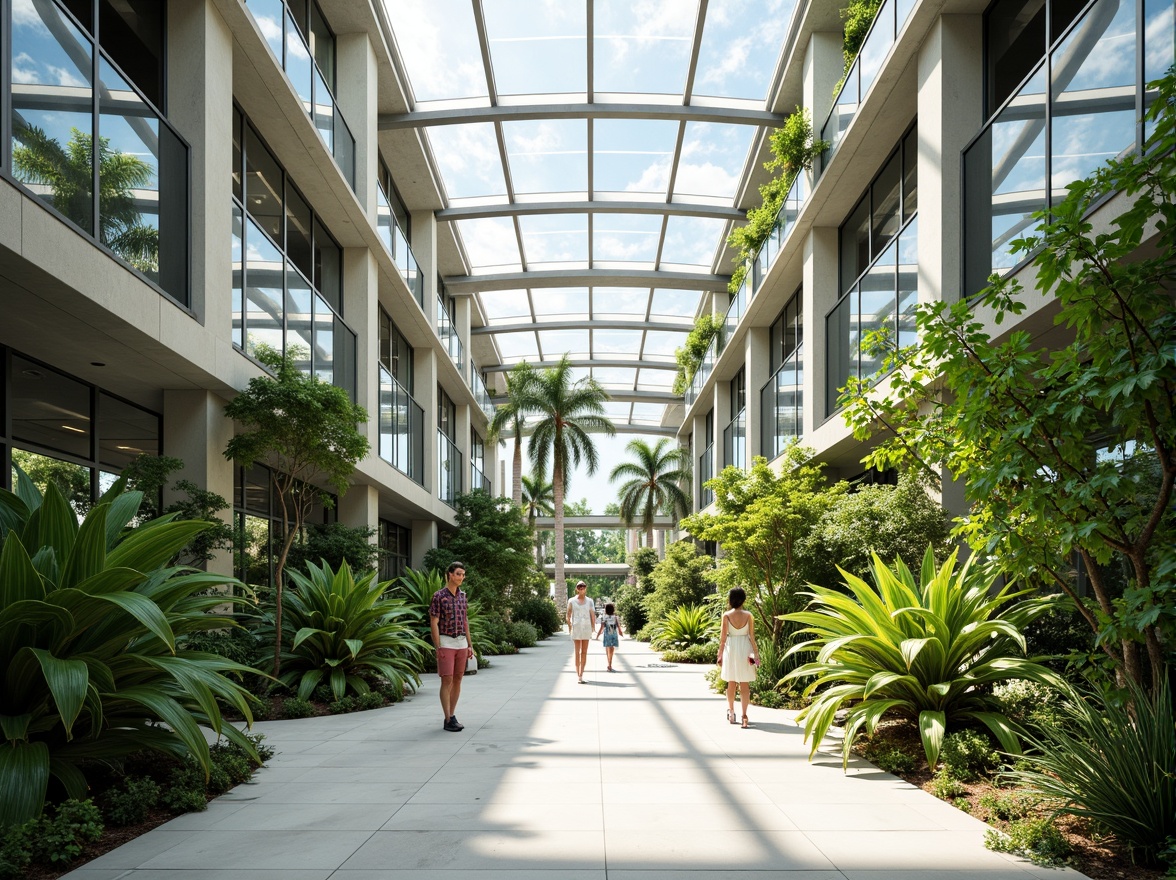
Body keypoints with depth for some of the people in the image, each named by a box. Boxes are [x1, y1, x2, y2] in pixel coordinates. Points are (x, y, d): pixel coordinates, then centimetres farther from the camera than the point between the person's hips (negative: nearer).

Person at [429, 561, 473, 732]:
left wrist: (470, 645, 11)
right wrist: (438, 649, -16)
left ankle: (451, 716, 14)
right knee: (447, 681, -8)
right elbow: (434, 623, -10)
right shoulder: (439, 596, -8)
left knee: (457, 680, 6)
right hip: (446, 642, -6)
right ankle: (448, 720, -6)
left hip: (461, 643, 6)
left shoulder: (463, 596, 10)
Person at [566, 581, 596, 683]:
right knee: (577, 652, 0)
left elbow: (593, 615, 6)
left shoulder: (589, 601, 7)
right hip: (576, 627, -1)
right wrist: (570, 627, -6)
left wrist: (593, 627, -2)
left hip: (586, 628, 2)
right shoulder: (572, 601, 3)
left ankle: (581, 674, 3)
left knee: (584, 652, 1)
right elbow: (568, 615, 3)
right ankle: (578, 675, 4)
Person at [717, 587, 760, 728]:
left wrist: (720, 654, 4)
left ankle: (731, 710, 28)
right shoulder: (748, 616, -6)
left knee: (731, 683, 16)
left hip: (731, 649, 1)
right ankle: (744, 716, -3)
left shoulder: (726, 615, -6)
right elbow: (752, 636, -4)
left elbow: (723, 636, -4)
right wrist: (756, 653, 3)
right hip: (745, 649, -1)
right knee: (745, 684, 2)